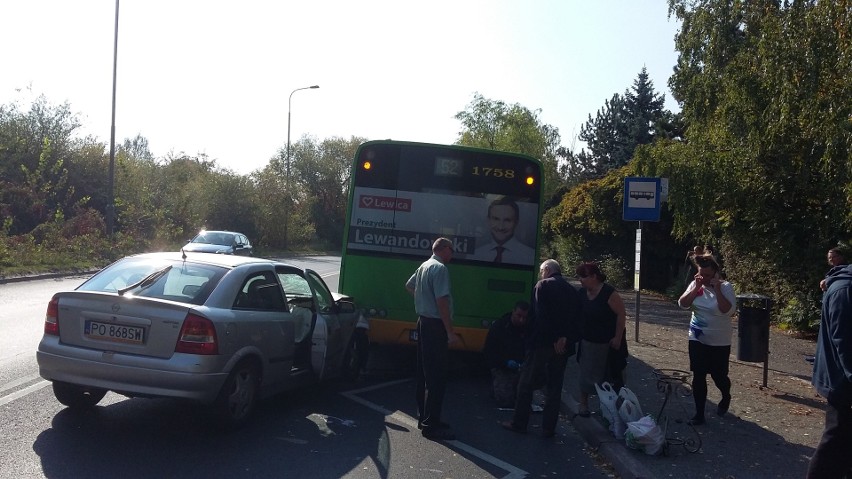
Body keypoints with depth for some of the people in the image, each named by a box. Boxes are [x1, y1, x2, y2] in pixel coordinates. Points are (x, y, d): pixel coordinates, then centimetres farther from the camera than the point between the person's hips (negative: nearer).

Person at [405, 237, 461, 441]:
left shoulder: (424, 266, 14)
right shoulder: (440, 268, -16)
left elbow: (409, 285, 31)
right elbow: (441, 301, -23)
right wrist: (450, 332, -22)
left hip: (424, 322, 10)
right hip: (435, 325, -10)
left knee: (424, 373, 15)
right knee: (437, 377, -7)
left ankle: (424, 417, 23)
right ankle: (431, 425, -5)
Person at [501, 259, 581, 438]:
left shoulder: (542, 286, -7)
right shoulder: (572, 291, 12)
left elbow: (538, 316, -17)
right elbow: (576, 321, 8)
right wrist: (565, 339, 1)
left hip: (542, 344, -5)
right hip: (563, 347, 5)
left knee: (526, 383, 8)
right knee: (554, 387, 11)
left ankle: (519, 423, 13)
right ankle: (549, 428, 13)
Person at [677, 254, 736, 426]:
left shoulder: (726, 287, -12)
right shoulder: (695, 285, 0)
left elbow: (728, 310, -24)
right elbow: (682, 303, -9)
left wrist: (717, 289, -27)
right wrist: (696, 288, -18)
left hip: (719, 342, -3)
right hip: (697, 339, 3)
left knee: (718, 375, 9)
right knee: (698, 377, 2)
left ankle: (726, 398, 42)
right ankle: (699, 413, 11)